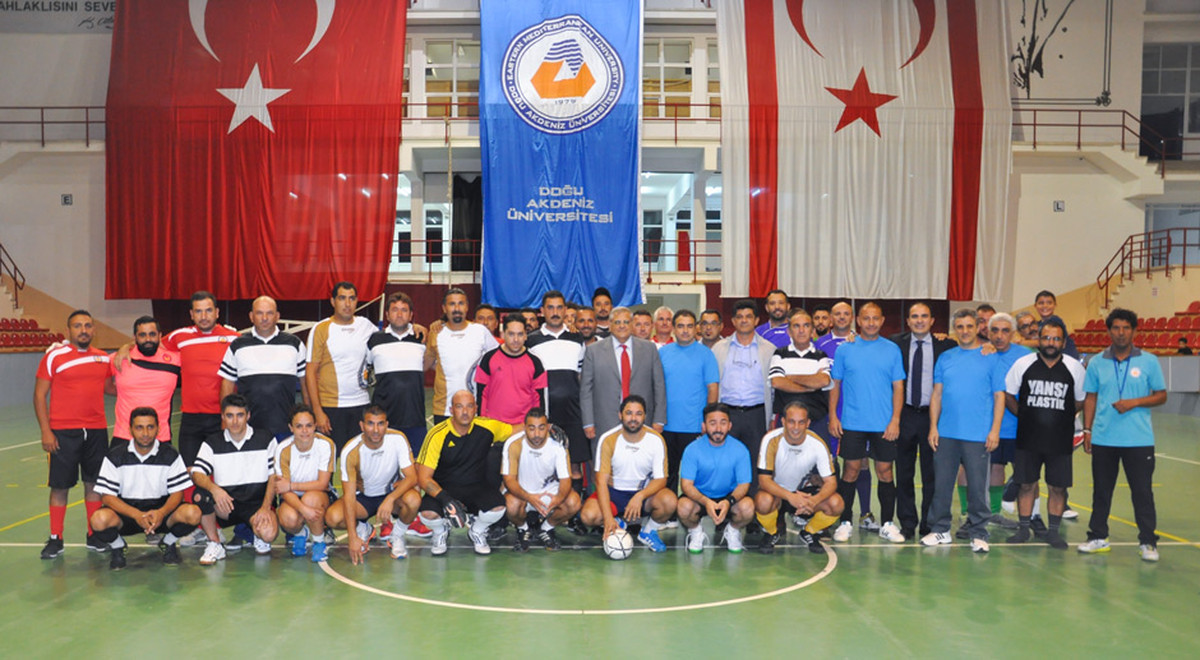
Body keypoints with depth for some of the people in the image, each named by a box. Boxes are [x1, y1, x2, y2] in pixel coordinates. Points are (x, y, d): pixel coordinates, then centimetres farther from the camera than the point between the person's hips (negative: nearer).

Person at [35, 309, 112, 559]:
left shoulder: (104, 358, 9)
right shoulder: (54, 356, -3)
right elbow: (40, 395, -3)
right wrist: (45, 431, -10)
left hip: (97, 431, 3)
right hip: (63, 432, -3)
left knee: (94, 483, 9)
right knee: (60, 485, 3)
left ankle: (94, 536, 19)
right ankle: (55, 539, 14)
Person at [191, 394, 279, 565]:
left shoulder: (266, 439, 3)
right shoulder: (212, 443, 5)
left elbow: (273, 476, 1)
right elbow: (197, 473, -9)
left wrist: (265, 507, -13)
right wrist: (214, 489, -31)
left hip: (256, 502, -1)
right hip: (224, 505, 2)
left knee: (269, 533, -31)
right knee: (200, 495, -30)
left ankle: (256, 532, 10)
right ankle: (214, 544, -8)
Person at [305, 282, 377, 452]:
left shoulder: (366, 325, 8)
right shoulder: (321, 329, -1)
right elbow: (310, 372, -3)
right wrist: (317, 411, -9)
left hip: (362, 404, 3)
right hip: (330, 406, -3)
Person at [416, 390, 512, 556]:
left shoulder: (488, 427, -8)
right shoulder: (437, 435, -16)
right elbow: (423, 477, -16)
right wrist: (445, 499, -31)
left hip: (477, 487, 2)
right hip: (443, 488, -1)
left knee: (498, 507, -29)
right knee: (428, 513, -32)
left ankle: (477, 531, 8)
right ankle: (441, 531, 10)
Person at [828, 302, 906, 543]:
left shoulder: (892, 350, 4)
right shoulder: (845, 349, 4)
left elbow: (898, 387, 4)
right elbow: (835, 384, 7)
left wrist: (895, 420, -4)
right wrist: (833, 416, 0)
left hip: (884, 424, 1)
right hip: (852, 423, 0)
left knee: (885, 471, 5)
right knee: (850, 470, 3)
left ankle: (887, 524, 16)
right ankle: (845, 522, 13)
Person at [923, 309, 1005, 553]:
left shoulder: (991, 358, 1)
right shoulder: (945, 358, 10)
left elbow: (999, 396, 0)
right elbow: (937, 394, 10)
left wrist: (995, 430, -8)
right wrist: (933, 427, 2)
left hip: (978, 435, -3)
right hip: (946, 433, 3)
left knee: (977, 486, 2)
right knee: (941, 484, 8)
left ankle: (978, 534, 13)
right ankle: (940, 530, 19)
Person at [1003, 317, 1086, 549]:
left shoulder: (1074, 367, 0)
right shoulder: (1023, 364, -1)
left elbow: (1083, 400, 11)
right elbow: (1007, 394, 8)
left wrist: (1065, 418, 6)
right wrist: (1024, 416, 4)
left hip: (1060, 441, 0)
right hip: (1028, 439, 0)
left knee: (1058, 487, 5)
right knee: (1027, 484, 7)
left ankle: (1053, 531, 19)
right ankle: (1023, 529, 19)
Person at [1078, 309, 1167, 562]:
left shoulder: (1149, 361, 1)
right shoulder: (1096, 363, 6)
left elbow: (1161, 395, 3)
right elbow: (1091, 398, 9)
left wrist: (1135, 403, -13)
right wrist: (1087, 430, 4)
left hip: (1139, 439, -2)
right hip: (1103, 439, 2)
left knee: (1142, 491, 1)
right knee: (1101, 490, 10)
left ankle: (1148, 542, 13)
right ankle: (1098, 537, 20)